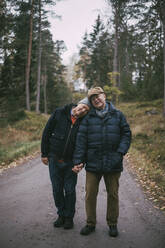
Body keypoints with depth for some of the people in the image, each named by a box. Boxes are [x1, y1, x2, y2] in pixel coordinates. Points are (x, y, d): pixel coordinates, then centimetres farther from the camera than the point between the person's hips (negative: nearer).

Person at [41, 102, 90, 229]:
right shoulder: (59, 113, -8)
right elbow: (47, 132, -3)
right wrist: (44, 153, -2)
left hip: (71, 162, -1)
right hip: (54, 159, 1)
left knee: (70, 190, 6)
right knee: (57, 189, 11)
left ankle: (69, 217, 25)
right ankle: (61, 215, 29)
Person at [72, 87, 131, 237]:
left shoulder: (118, 115, 3)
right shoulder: (88, 118, 2)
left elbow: (126, 134, 3)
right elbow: (81, 140, -1)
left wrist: (120, 153, -10)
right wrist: (78, 161, -6)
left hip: (113, 164, 0)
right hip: (93, 164, 0)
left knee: (113, 194, 12)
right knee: (90, 194, 7)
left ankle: (113, 224, 30)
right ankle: (91, 223, 26)